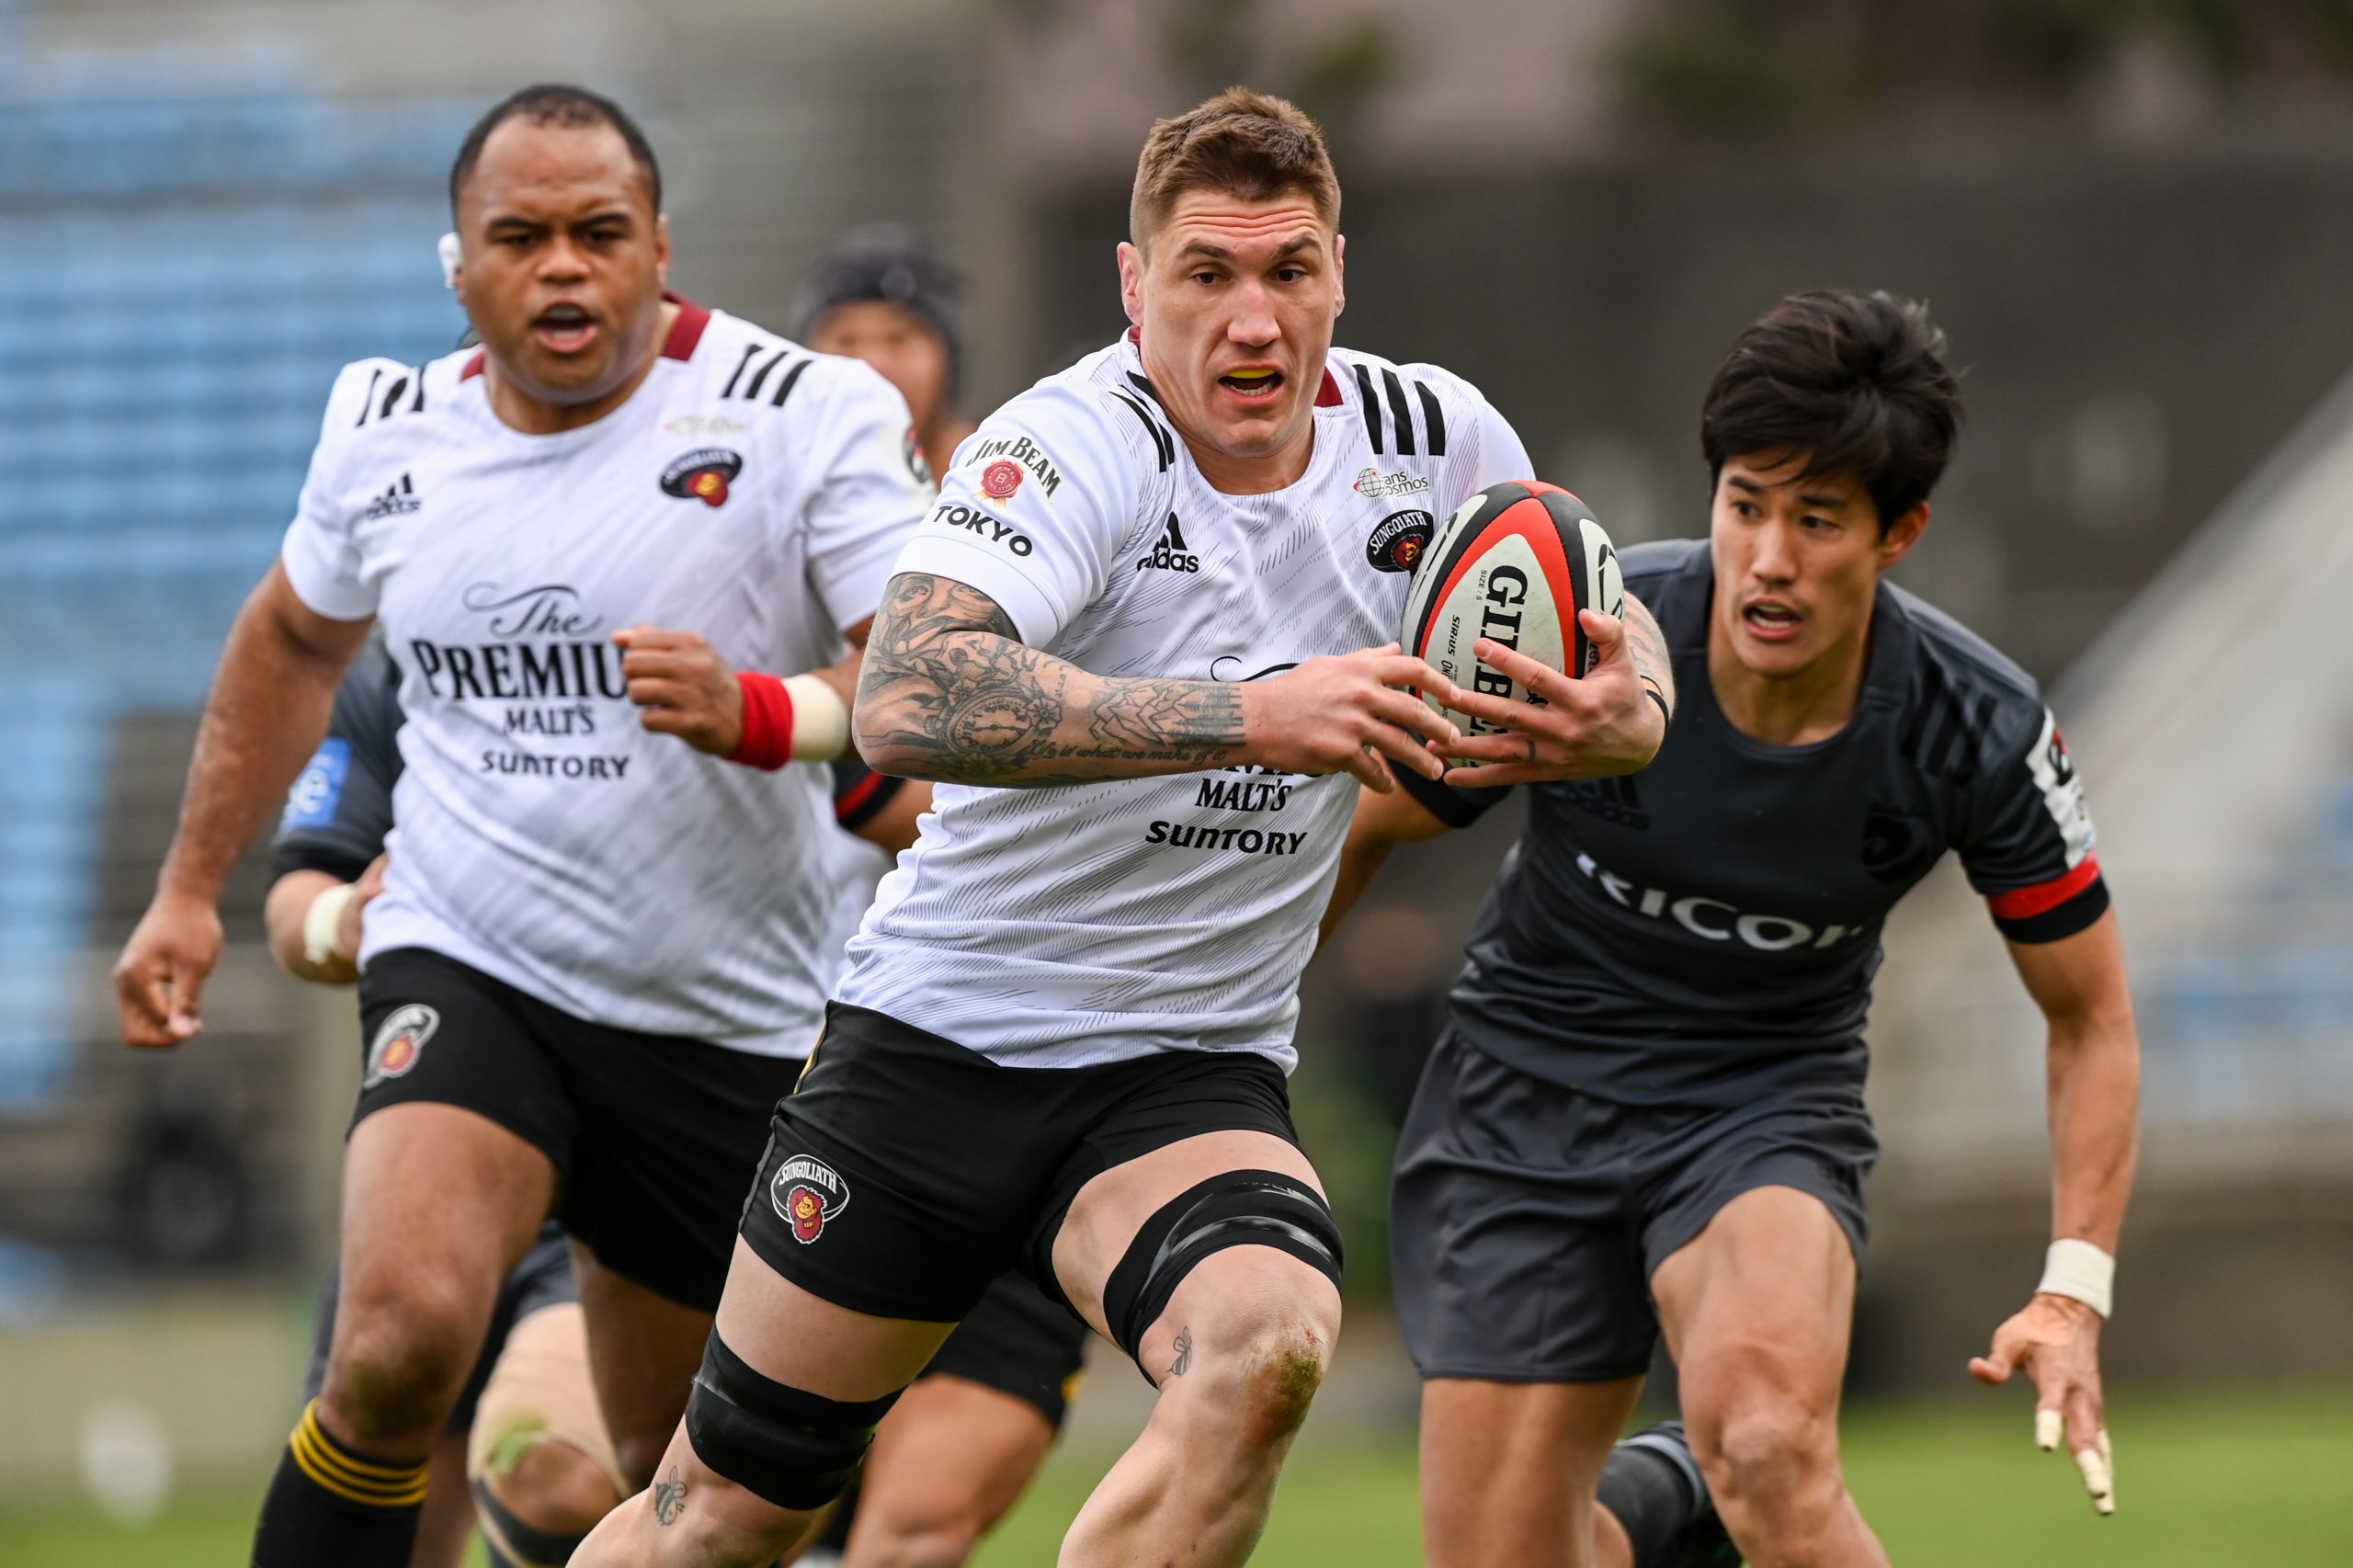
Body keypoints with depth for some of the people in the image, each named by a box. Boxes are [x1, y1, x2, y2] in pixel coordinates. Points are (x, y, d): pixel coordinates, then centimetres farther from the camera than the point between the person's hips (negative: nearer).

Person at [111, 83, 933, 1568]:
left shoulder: (808, 417, -10)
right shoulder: (387, 432, 2)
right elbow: (295, 640, 23)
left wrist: (761, 716, -36)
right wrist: (191, 888, 25)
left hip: (728, 1018, 0)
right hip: (467, 971, 0)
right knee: (404, 1330, -27)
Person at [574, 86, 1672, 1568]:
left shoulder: (1434, 437, -4)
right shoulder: (1074, 444, -20)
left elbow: (1597, 637, 13)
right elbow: (907, 699, -37)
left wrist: (1618, 715, -13)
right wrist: (1252, 716, -43)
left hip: (1192, 1075, 3)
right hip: (941, 1036, -3)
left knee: (1269, 1346, -30)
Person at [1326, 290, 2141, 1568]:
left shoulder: (1981, 734, -17)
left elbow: (2090, 1017, -3)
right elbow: (1355, 828, -2)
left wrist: (2073, 1296, -12)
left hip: (1770, 1097, -1)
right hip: (1526, 1087, 1)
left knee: (1766, 1452, -33)